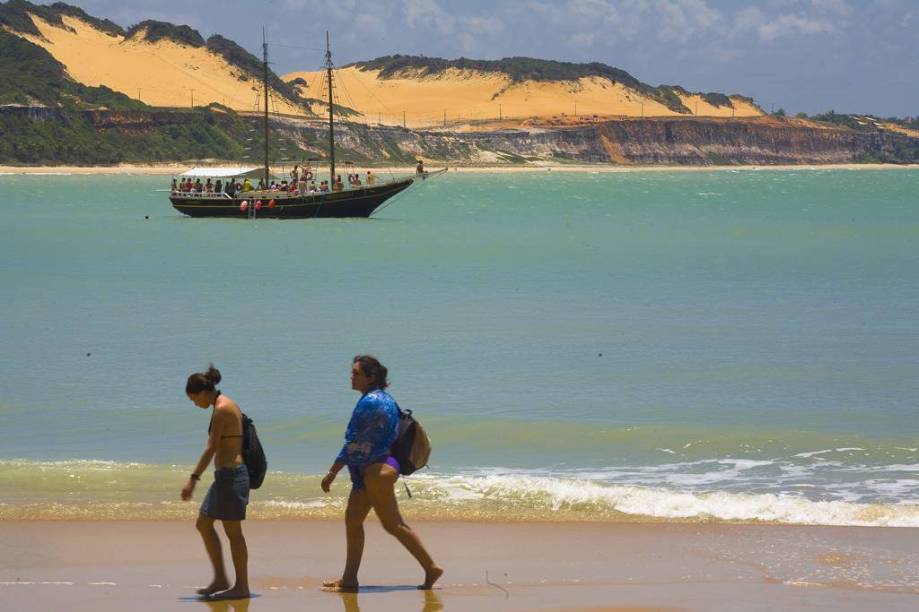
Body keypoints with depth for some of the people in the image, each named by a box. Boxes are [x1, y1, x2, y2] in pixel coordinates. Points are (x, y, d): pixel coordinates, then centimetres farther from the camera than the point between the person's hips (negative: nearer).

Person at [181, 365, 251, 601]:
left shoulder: (221, 410, -15)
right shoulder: (227, 405, 14)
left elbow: (211, 448, -20)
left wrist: (193, 479, -22)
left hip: (230, 474, -10)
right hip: (227, 475, 10)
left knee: (232, 531, -3)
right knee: (203, 524, 15)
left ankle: (241, 586, 4)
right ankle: (220, 579, 18)